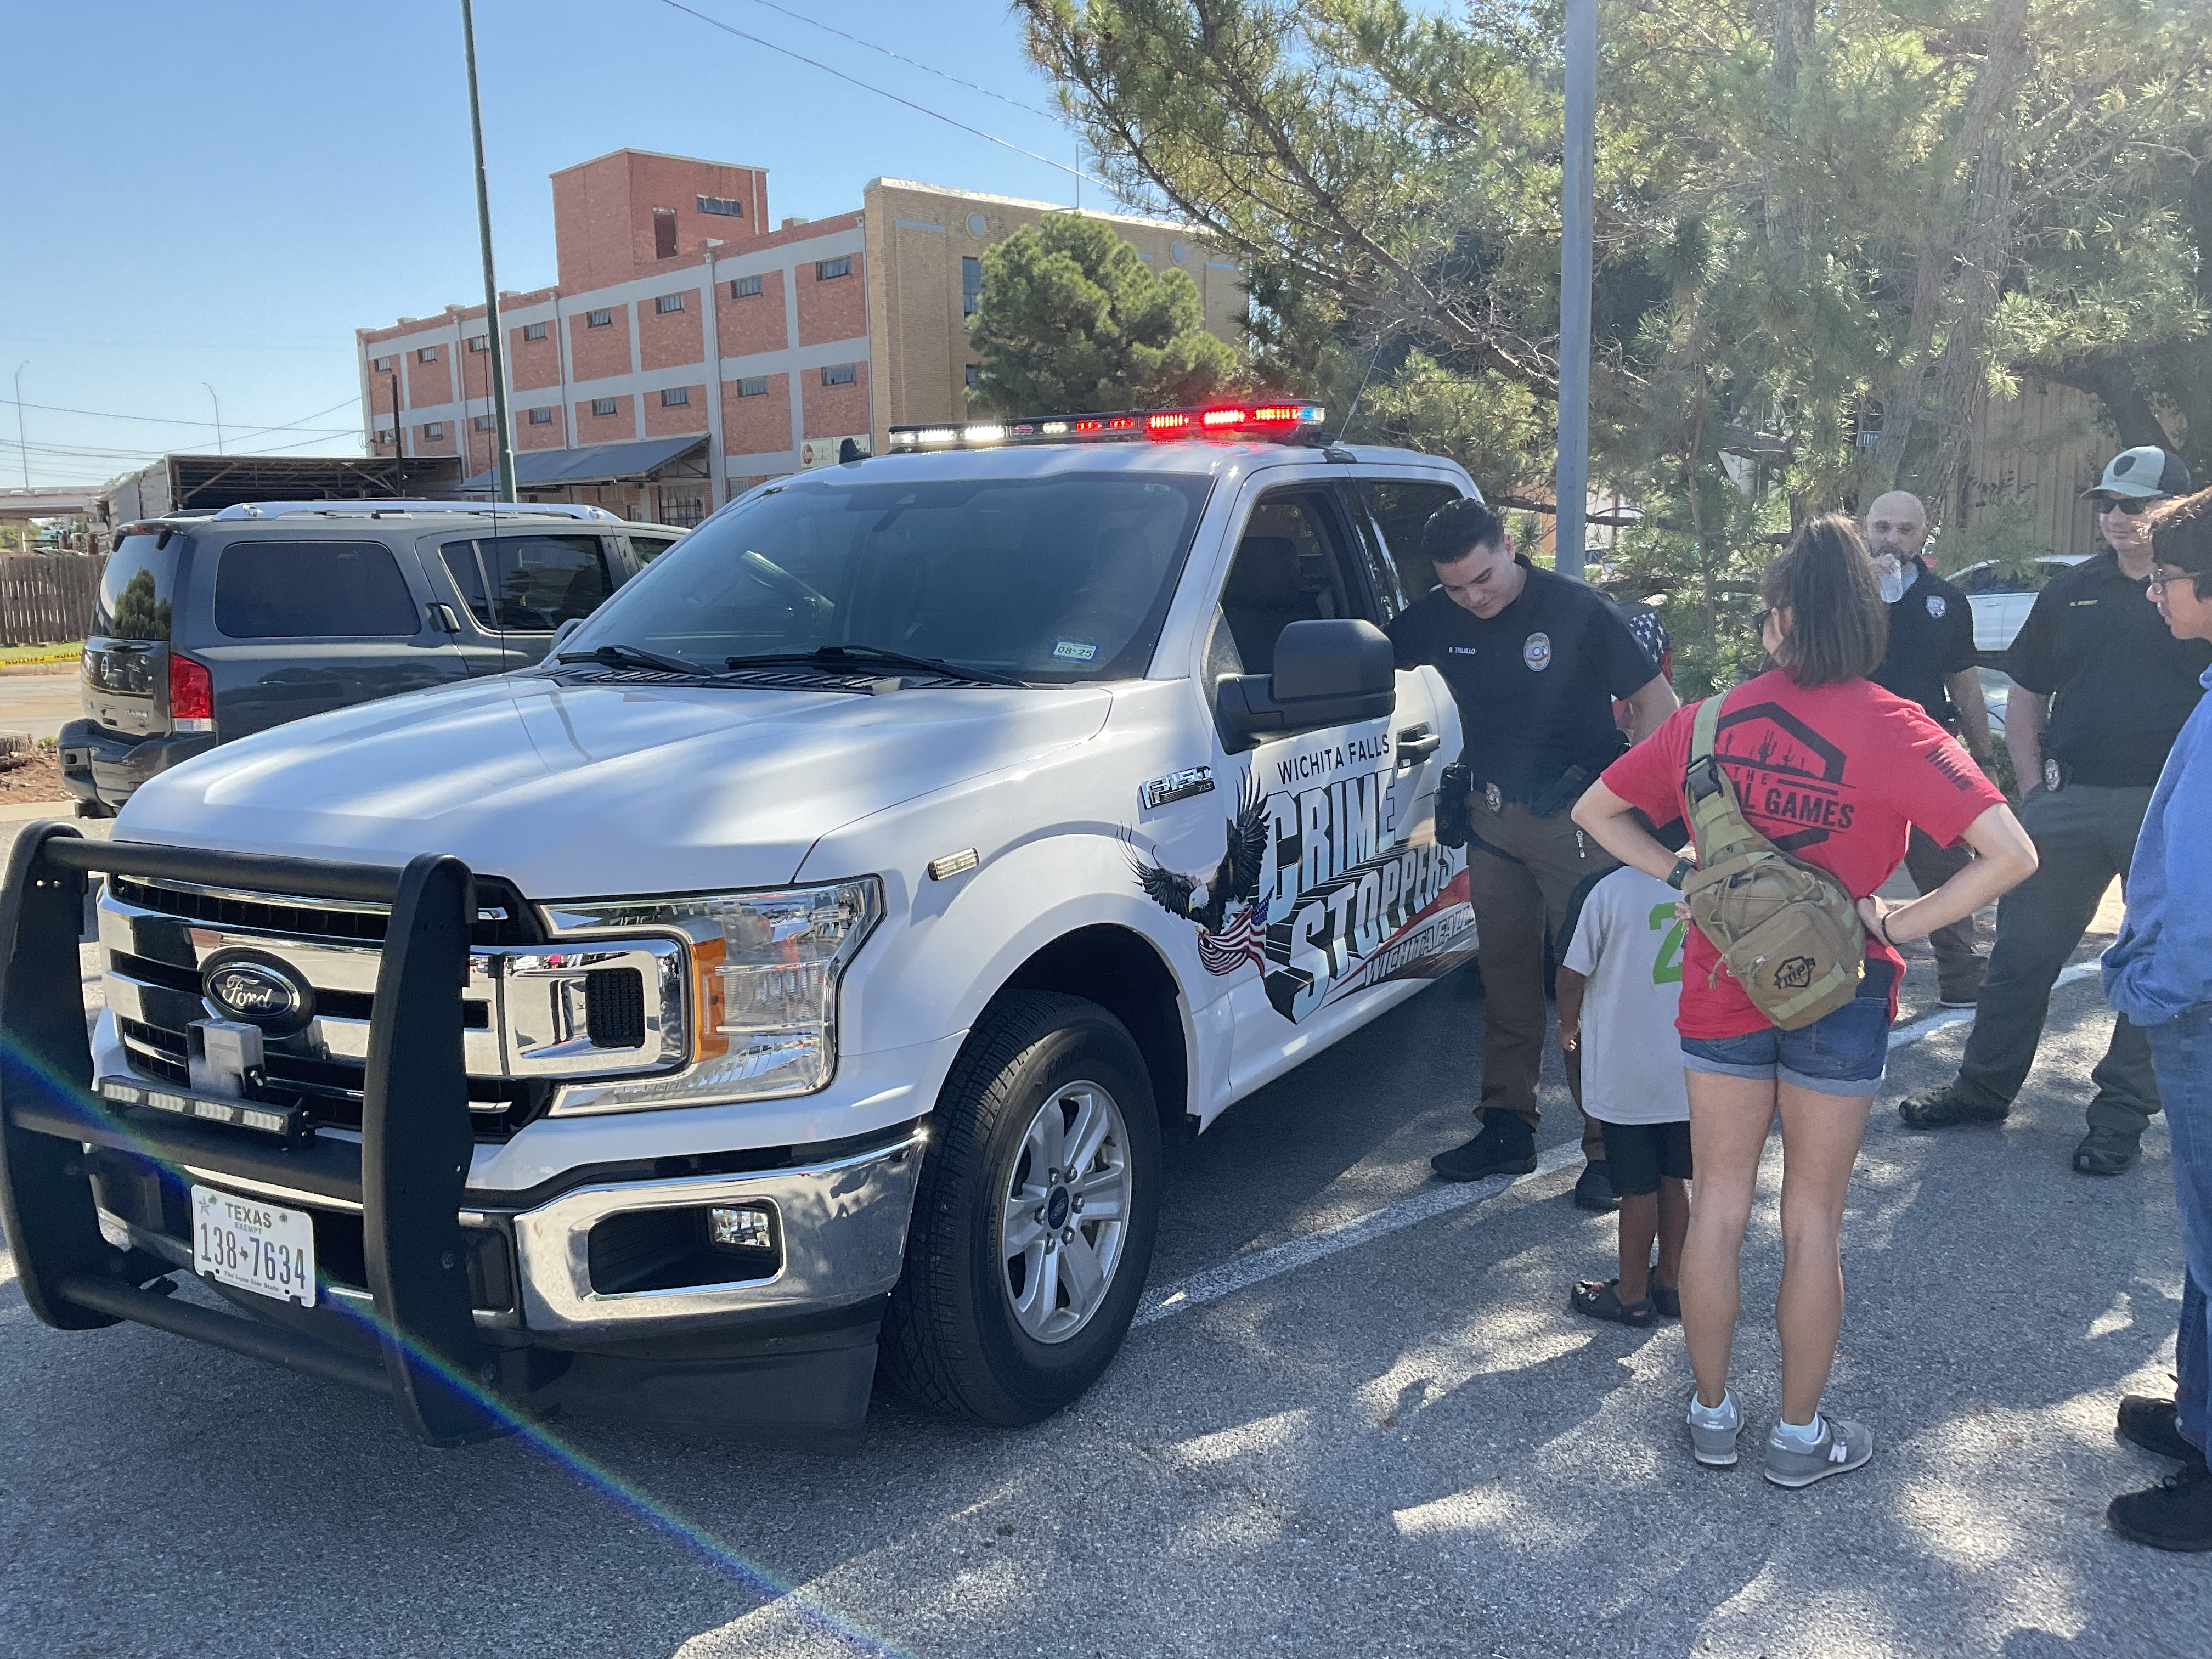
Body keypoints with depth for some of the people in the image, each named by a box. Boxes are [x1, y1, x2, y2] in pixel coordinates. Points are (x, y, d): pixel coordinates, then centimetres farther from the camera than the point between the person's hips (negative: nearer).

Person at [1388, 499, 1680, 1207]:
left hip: (1576, 818, -5)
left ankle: (1609, 1147, 7)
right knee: (1505, 977, 12)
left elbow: (1656, 699, -8)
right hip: (1493, 816, 5)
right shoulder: (1436, 618, -2)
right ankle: (1507, 1129, 24)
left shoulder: (1577, 609, -13)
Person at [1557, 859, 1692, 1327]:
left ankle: (1633, 1293, 21)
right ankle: (1671, 1282, 30)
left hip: (1625, 1072, -4)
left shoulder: (1610, 891, -20)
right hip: (1688, 1066, 4)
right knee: (1675, 1179, 17)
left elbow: (1573, 974, -13)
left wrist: (1569, 1026, 6)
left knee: (1638, 1187, 7)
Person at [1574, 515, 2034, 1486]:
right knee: (1812, 1220, 12)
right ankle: (1800, 1438, 26)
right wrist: (1901, 924, -11)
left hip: (1722, 993, 2)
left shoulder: (1712, 722, -4)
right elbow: (2010, 854, -21)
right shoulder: (1893, 732, -14)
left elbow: (1594, 811, 4)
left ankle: (1712, 1414, 29)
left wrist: (1681, 876, 2)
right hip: (1838, 1002, -2)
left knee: (1718, 1205, 14)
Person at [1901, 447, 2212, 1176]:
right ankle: (1985, 1087, 20)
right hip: (2069, 800, 3)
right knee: (2022, 953, 6)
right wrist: (2034, 788, 5)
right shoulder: (2070, 593, 8)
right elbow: (2025, 700, 14)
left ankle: (2123, 1110, 21)